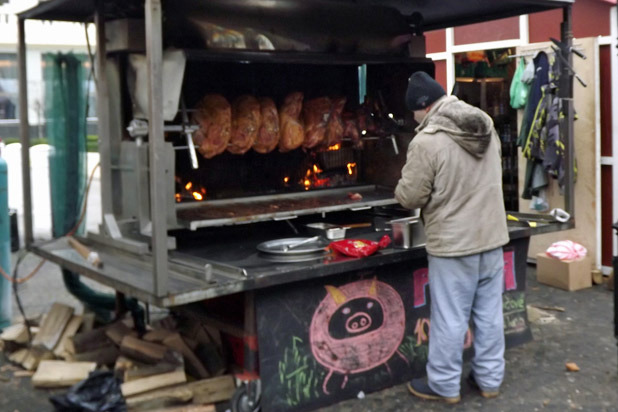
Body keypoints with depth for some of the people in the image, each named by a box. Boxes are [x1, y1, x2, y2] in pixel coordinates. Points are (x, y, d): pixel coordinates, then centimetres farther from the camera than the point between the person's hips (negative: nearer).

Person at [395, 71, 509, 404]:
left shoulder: (427, 141, -19)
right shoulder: (486, 125, 5)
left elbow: (409, 197, -13)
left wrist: (420, 189, 8)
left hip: (453, 242, -7)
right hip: (491, 236, 7)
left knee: (449, 317, 5)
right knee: (489, 312, 15)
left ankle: (444, 385, 18)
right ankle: (489, 378, 27)